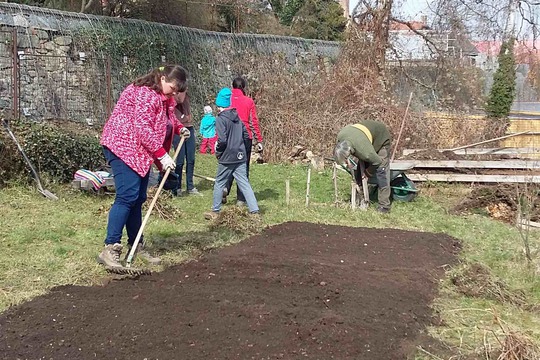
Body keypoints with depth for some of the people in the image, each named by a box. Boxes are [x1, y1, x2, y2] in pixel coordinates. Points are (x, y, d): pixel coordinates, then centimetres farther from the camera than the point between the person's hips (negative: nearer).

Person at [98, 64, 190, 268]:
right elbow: (143, 129, -24)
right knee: (127, 196, -19)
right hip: (123, 146, -10)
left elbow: (166, 117, 34)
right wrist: (162, 156, -23)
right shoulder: (145, 93, -18)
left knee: (138, 199, 8)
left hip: (140, 151, 10)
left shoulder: (163, 97, 14)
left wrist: (179, 128, 14)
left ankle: (136, 247, 14)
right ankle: (110, 250, -19)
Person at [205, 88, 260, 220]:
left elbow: (222, 140, -20)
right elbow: (246, 135, 11)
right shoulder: (237, 117, 9)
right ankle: (254, 210, -1)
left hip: (227, 159, -6)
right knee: (244, 183, 5)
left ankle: (215, 211, 18)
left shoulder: (221, 119, -12)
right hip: (240, 157, 6)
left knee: (219, 183, 9)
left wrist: (218, 152, -4)